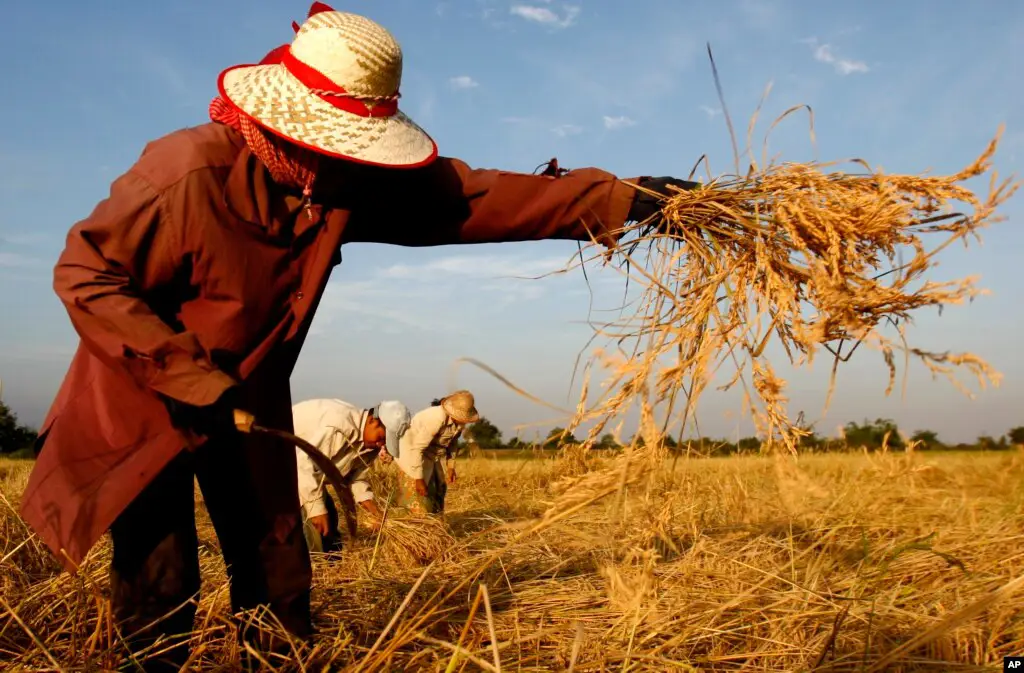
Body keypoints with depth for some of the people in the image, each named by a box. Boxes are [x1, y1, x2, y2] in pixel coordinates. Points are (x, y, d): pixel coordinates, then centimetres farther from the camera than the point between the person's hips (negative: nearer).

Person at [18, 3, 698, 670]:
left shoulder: (351, 181, -13)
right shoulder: (189, 175, -28)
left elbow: (475, 195, -14)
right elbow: (86, 274, -21)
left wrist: (616, 198, -18)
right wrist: (188, 378, -27)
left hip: (246, 398, 5)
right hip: (147, 393, -4)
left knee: (278, 571, 7)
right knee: (160, 592, -5)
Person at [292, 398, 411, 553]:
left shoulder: (370, 444, -6)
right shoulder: (339, 424, -35)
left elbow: (356, 477, 2)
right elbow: (304, 463, -35)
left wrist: (373, 508, -14)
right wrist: (316, 508, -32)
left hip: (304, 457, 9)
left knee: (329, 514, 12)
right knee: (312, 518, -18)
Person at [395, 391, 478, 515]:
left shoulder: (459, 419, -13)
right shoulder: (436, 418, -37)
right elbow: (416, 448, -33)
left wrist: (451, 466, 6)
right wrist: (419, 478, -28)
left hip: (434, 454, 8)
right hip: (413, 453, -8)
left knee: (438, 493, 11)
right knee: (417, 497, -9)